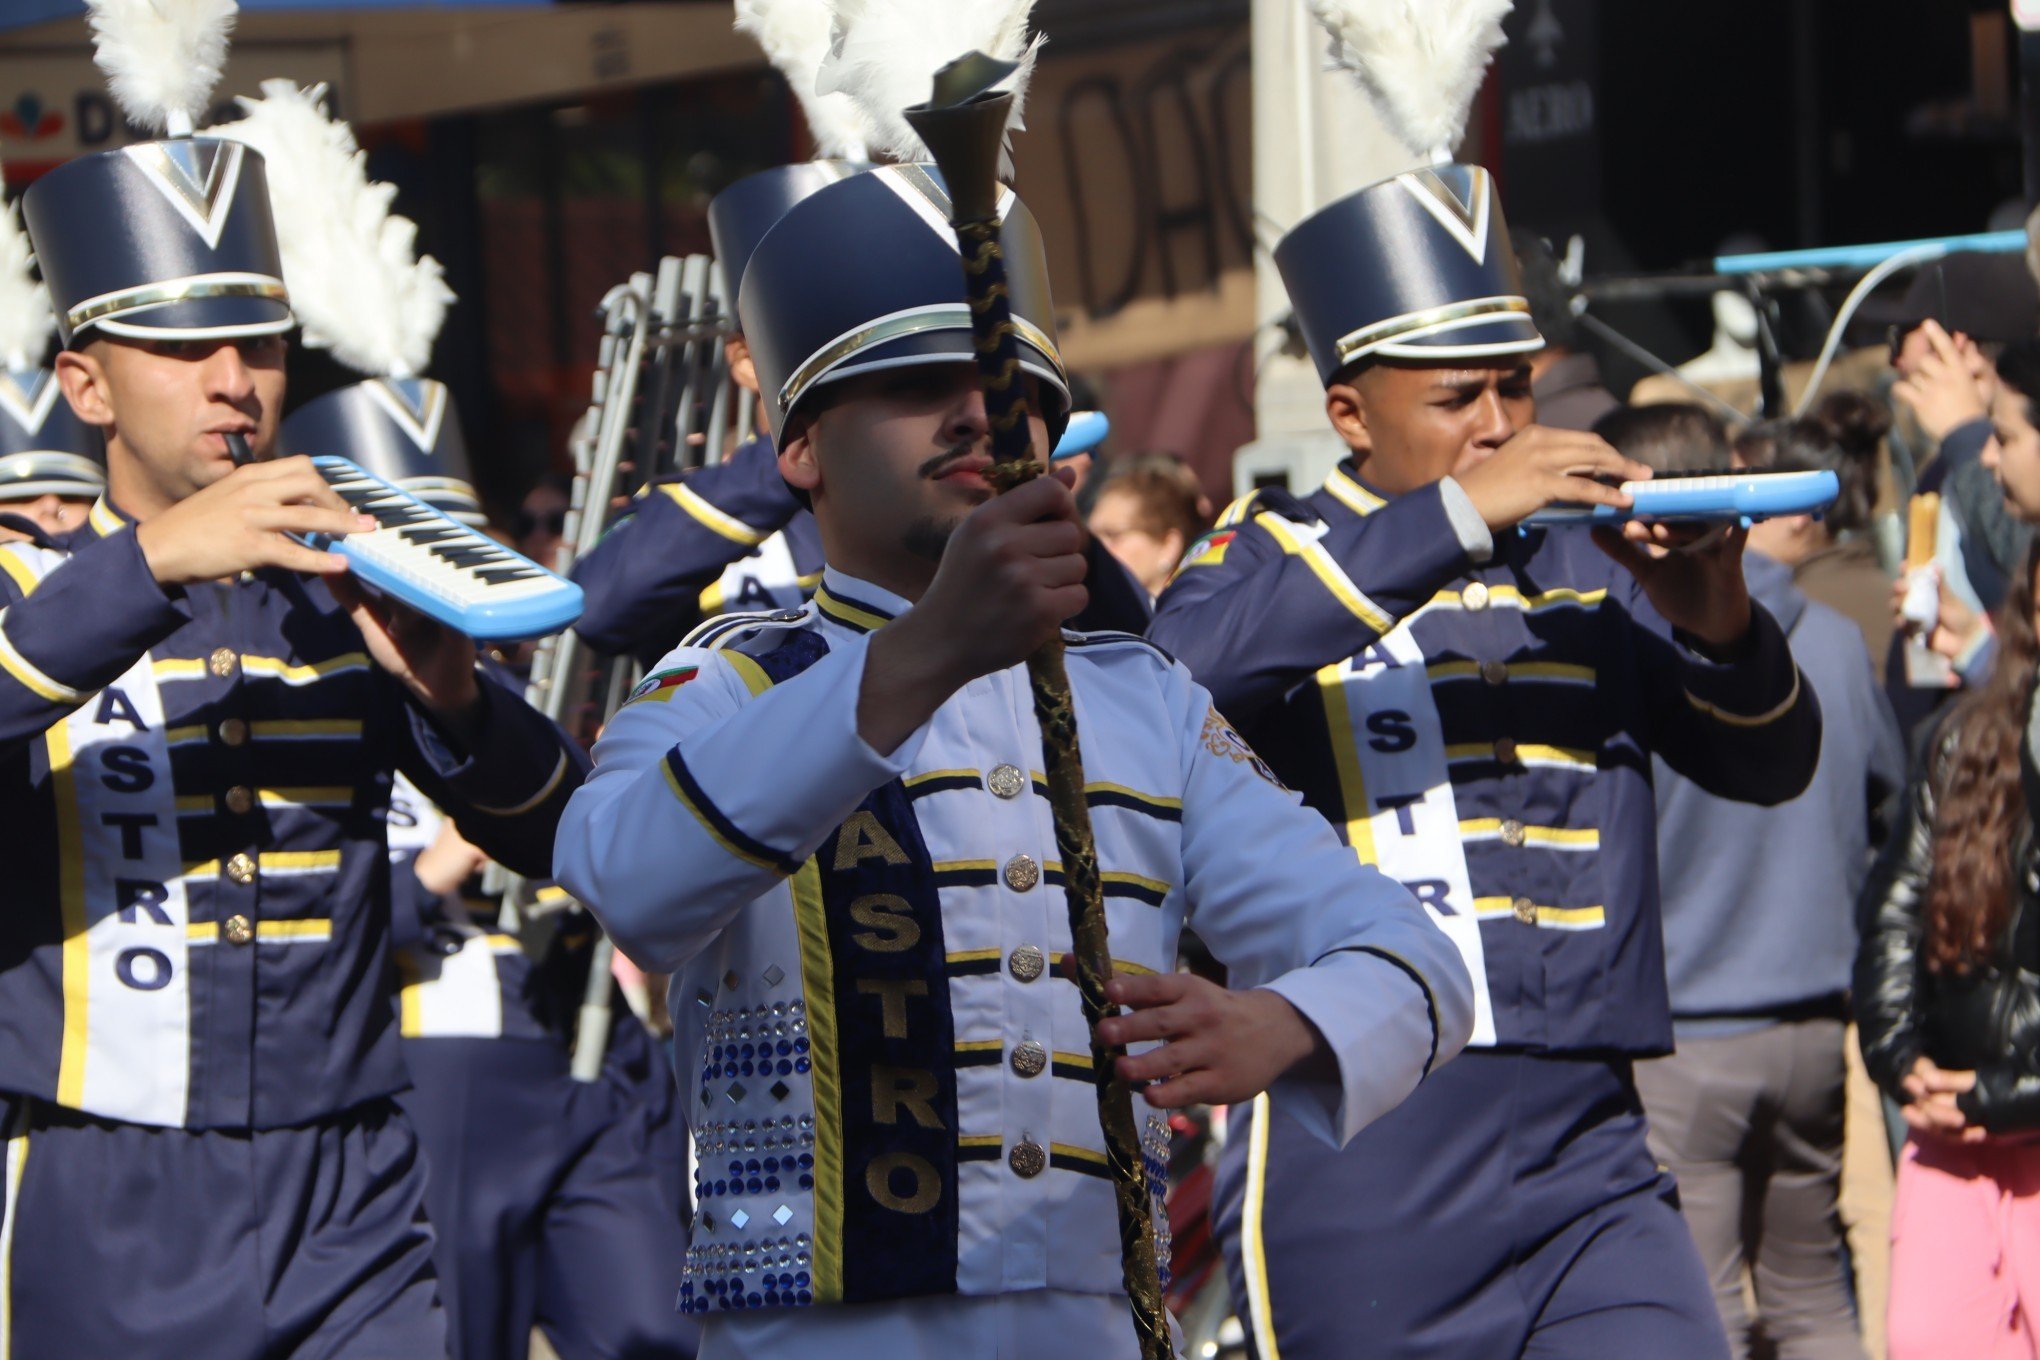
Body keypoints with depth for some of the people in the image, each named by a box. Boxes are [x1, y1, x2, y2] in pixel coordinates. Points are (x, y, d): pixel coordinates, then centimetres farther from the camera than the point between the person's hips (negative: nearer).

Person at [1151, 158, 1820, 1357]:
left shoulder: (1587, 565, 14)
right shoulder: (1280, 555, 3)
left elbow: (1771, 763, 12)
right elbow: (1188, 661, -21)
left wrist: (1717, 620, -10)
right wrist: (1456, 513, -23)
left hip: (1591, 1165, 3)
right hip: (1356, 1176, -3)